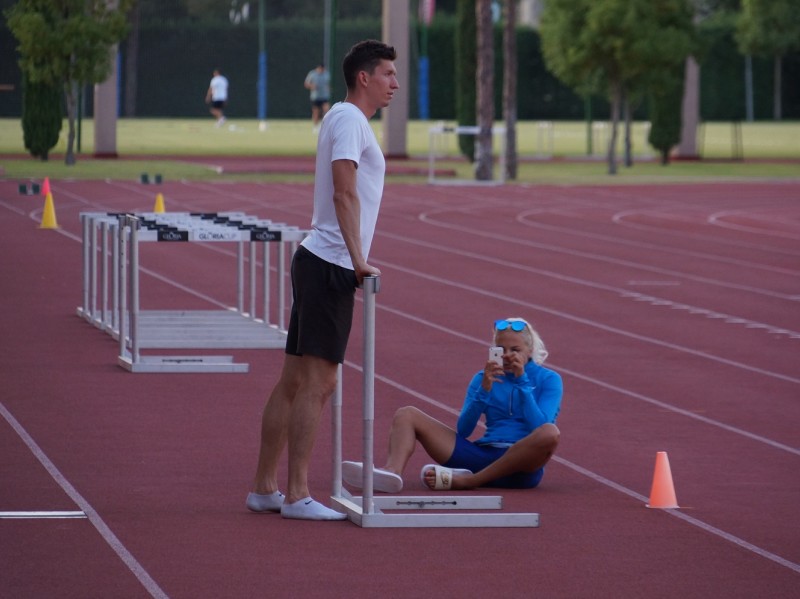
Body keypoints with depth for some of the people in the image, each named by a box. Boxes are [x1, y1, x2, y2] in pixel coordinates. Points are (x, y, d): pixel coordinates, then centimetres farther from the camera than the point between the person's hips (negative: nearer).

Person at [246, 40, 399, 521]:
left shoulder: (349, 120, 20)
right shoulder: (348, 119, -10)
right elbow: (344, 195, -20)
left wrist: (355, 264, 22)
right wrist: (358, 260, -24)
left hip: (320, 264, 10)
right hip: (330, 265, -10)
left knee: (295, 381, 11)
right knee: (317, 382, -10)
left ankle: (265, 488, 15)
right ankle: (297, 496, -10)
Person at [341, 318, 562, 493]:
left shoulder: (548, 380, 5)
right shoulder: (484, 378, 15)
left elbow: (539, 428, -10)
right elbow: (462, 431, 3)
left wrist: (522, 381, -11)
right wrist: (484, 389, -9)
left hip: (520, 466, -4)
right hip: (481, 454, 4)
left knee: (550, 433, -38)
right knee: (406, 415, -5)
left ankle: (468, 481, -33)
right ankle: (393, 471, -40)